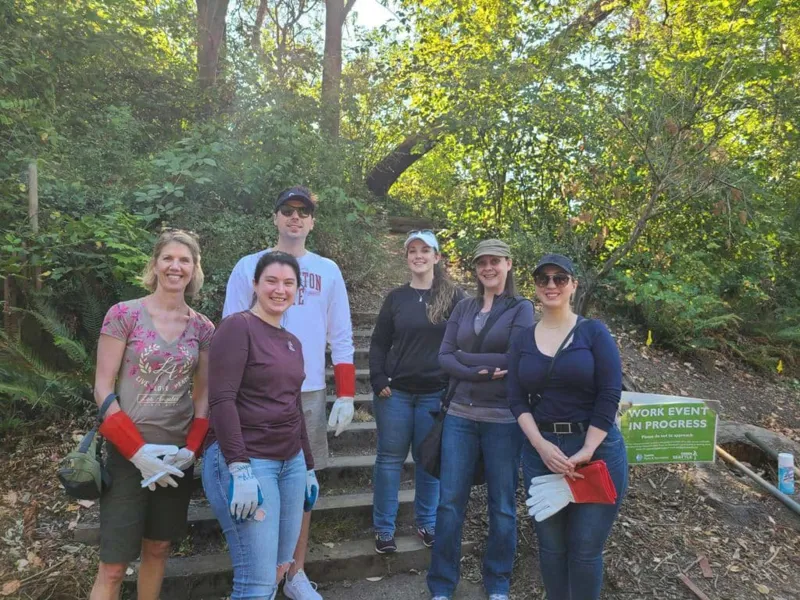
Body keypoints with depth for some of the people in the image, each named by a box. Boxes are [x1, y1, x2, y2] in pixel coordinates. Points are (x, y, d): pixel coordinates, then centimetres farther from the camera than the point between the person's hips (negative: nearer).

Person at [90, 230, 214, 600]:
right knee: (114, 564, 1)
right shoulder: (124, 314, -7)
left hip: (177, 455, 4)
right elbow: (102, 389, -8)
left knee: (158, 548, 15)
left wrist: (191, 448, -7)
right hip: (127, 453, -3)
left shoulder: (202, 328, 3)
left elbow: (204, 395, 7)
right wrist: (137, 450, -15)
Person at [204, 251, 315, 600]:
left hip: (290, 463, 8)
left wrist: (308, 466, 21)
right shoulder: (237, 327, -8)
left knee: (280, 570, 13)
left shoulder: (293, 343, 14)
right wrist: (240, 469, -22)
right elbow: (221, 400, -16)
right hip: (245, 461, -8)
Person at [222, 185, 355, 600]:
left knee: (303, 482, 10)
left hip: (309, 392, 2)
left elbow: (341, 337, 6)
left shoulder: (327, 271, 7)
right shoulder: (249, 266, 2)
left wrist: (346, 395, 0)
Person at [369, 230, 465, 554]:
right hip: (395, 392, 1)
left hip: (436, 393, -1)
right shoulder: (396, 297, 6)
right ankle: (383, 528, 18)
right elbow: (378, 344, 7)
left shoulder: (453, 296, 1)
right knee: (390, 459, 6)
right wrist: (378, 381, -5)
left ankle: (427, 524, 26)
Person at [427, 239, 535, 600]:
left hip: (503, 419, -3)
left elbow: (515, 361, -14)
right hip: (460, 415, 3)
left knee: (502, 505, 10)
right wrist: (479, 371, -16)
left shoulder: (521, 308, -1)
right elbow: (443, 358, 1)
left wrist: (463, 356, -8)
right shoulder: (463, 308, 9)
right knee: (449, 501, 6)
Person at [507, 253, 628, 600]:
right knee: (550, 544, 11)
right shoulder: (522, 340, 5)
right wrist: (542, 446, -14)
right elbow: (517, 401, 0)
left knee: (585, 548, 3)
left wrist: (586, 452, -14)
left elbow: (610, 396, -9)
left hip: (597, 449, -2)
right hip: (540, 451, 3)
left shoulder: (594, 332, -3)